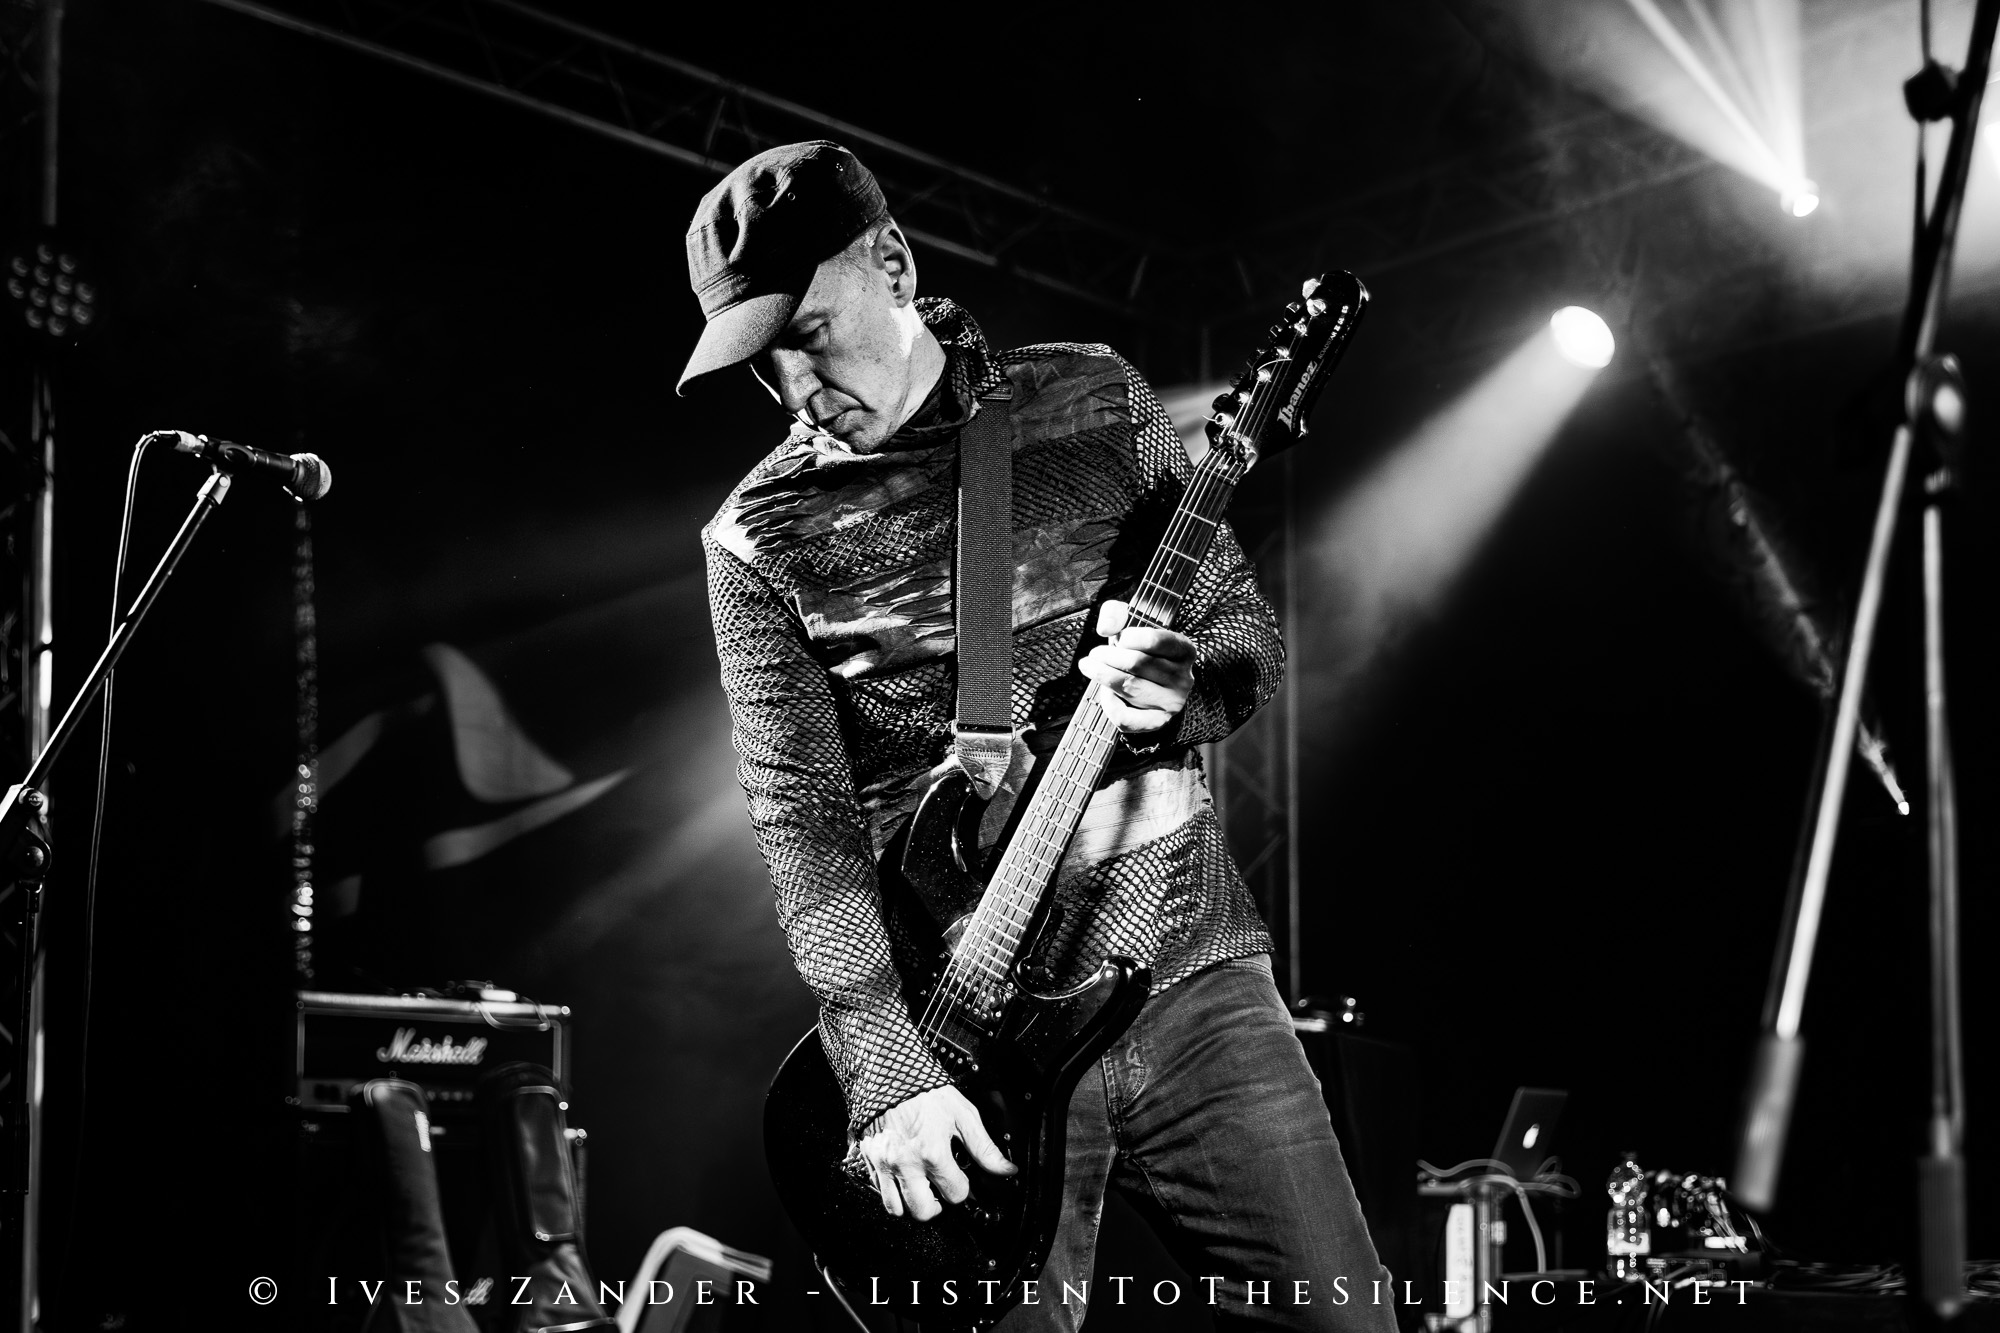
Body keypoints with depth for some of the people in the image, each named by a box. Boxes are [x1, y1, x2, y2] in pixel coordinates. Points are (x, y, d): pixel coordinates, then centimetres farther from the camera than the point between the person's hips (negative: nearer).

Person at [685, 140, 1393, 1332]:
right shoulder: (763, 538, -1)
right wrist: (889, 1070, -17)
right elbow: (802, 816, -7)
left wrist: (1179, 691, -15)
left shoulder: (1096, 400, 4)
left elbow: (1251, 629, 8)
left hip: (1193, 969, 2)